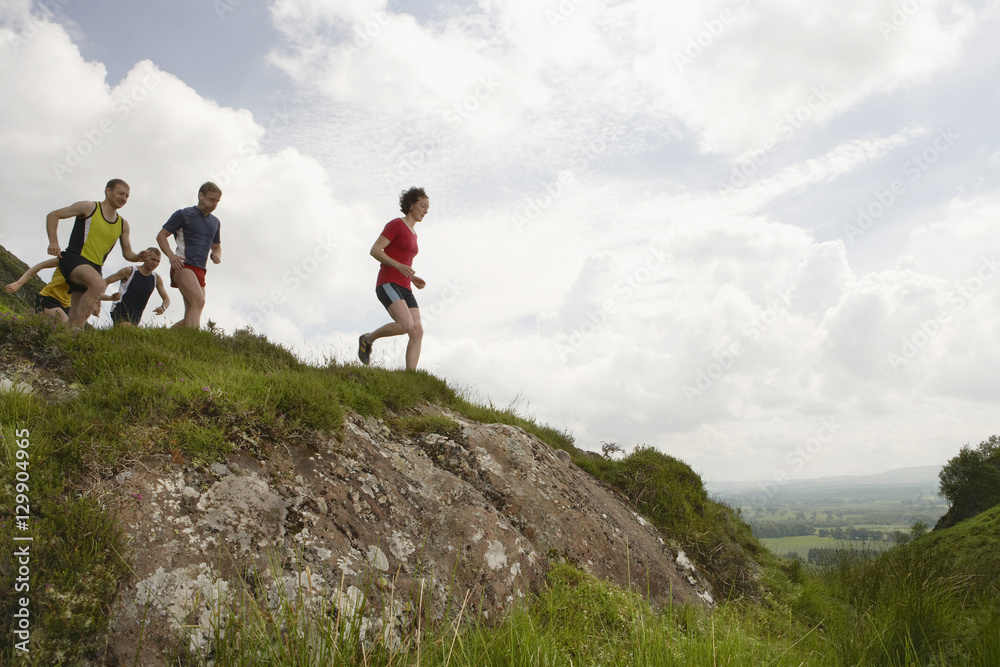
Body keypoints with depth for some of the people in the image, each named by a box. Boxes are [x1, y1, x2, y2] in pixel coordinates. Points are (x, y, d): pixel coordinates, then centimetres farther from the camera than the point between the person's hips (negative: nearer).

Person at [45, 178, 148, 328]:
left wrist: (137, 257, -5)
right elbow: (53, 215, 3)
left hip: (94, 267, 6)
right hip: (73, 259, -6)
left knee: (75, 315, 2)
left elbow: (127, 252, 19)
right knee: (99, 284, -34)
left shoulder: (123, 224, 15)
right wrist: (53, 242, -11)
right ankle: (76, 329, -33)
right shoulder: (90, 208, 0)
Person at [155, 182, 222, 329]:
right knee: (198, 302, -29)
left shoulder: (215, 222, 21)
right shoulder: (183, 215, 2)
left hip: (200, 271, 7)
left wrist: (217, 255, 6)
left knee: (190, 319, 2)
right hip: (183, 266, -7)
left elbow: (216, 246, 32)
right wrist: (171, 255, -15)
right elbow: (161, 236, 3)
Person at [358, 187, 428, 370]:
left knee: (418, 332, -9)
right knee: (406, 326, -27)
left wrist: (414, 279, 12)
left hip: (403, 289, 8)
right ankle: (368, 338, -2)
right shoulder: (395, 224, -1)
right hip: (388, 285, -8)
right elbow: (374, 251, -10)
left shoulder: (412, 234, 24)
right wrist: (400, 266, -21)